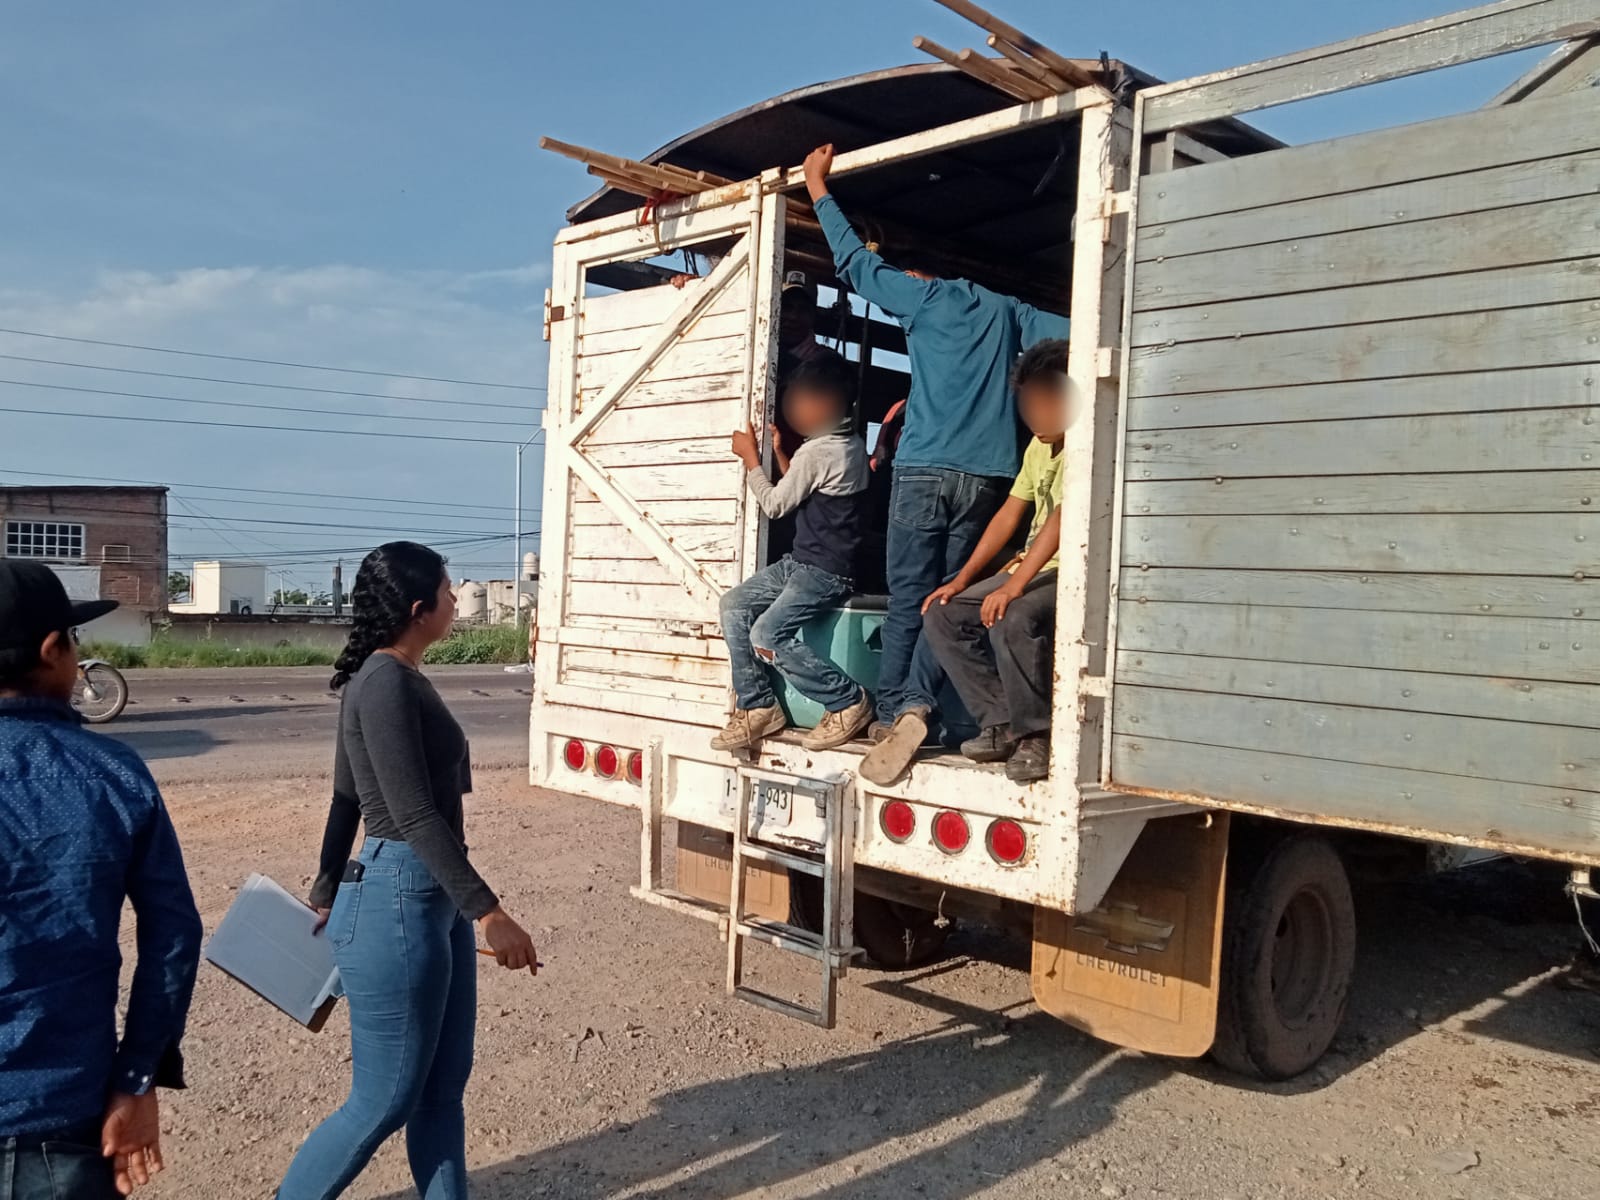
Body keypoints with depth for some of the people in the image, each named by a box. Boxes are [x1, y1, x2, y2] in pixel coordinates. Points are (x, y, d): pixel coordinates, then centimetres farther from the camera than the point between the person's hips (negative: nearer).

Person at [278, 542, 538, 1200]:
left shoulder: (396, 678, 10)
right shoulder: (386, 682, -18)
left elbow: (346, 799, 17)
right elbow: (414, 815, -23)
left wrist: (326, 895, 24)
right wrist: (488, 912, -23)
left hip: (433, 899, 10)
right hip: (397, 903, -10)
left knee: (443, 1086, 16)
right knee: (385, 1099, 5)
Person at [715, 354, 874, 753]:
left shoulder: (816, 451, -19)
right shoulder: (850, 444, 9)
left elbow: (775, 505, -7)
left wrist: (750, 457, 4)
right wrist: (779, 452, 15)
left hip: (825, 571, -10)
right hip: (804, 561, 10)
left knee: (767, 636, -21)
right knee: (734, 606, 6)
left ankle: (849, 702, -8)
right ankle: (757, 707, 7)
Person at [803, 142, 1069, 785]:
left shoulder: (921, 295, 10)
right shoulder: (1005, 311, 20)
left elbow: (854, 262, 18)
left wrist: (819, 190, 28)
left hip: (925, 469, -3)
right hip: (988, 475, 3)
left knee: (907, 600, -1)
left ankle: (891, 714, -7)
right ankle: (916, 705, -10)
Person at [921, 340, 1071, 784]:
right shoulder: (1039, 445, 14)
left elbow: (1063, 516, -25)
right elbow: (1009, 515, 14)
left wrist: (1015, 585, -31)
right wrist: (961, 580, 8)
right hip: (1033, 568, 9)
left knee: (1013, 619, -37)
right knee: (941, 615, 0)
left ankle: (1036, 736, -17)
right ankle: (1002, 724, -1)